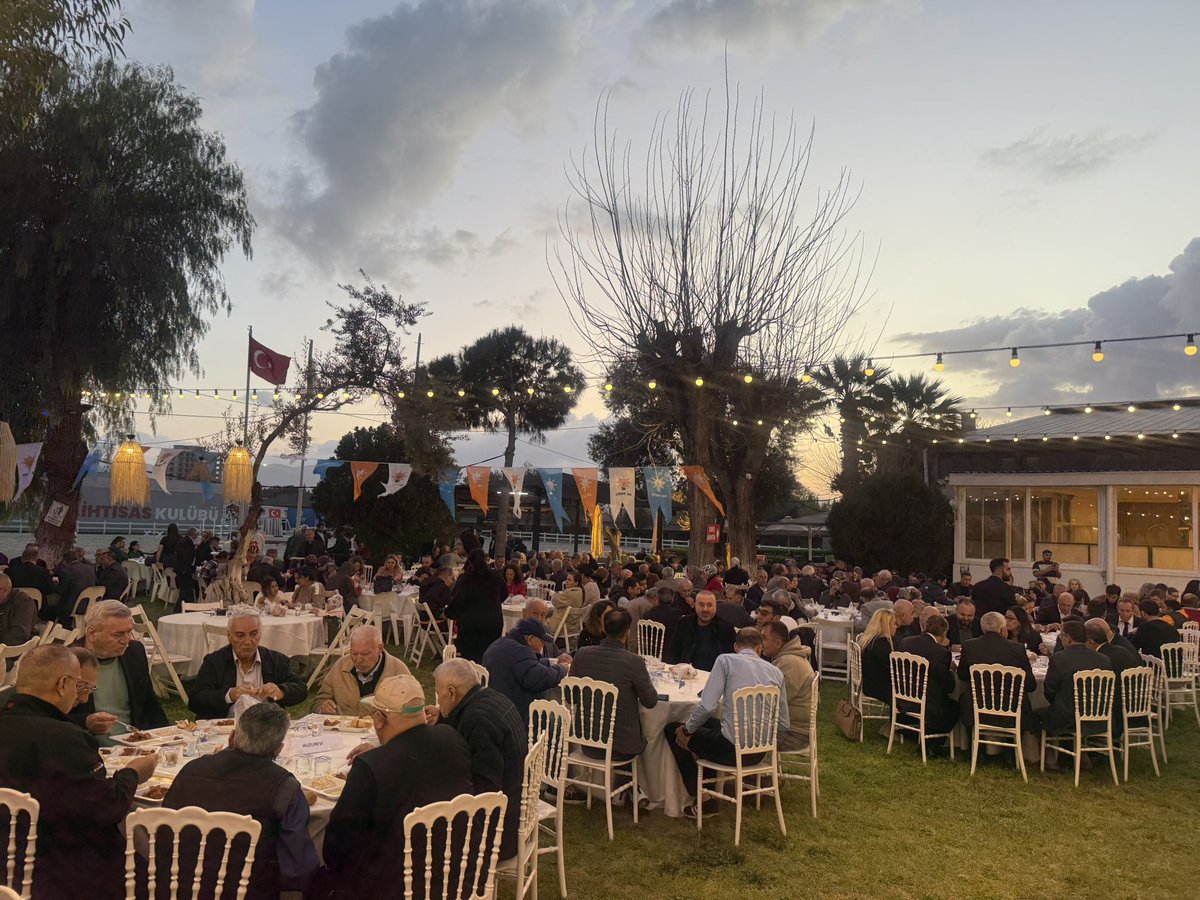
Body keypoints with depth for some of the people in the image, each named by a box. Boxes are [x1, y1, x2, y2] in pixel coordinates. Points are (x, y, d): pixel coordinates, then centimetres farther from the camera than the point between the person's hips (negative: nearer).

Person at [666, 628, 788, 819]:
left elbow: (707, 706, -15)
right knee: (709, 725, 32)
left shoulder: (726, 660, -6)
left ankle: (703, 801, 17)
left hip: (732, 749, -6)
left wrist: (687, 729, 3)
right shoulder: (776, 672, 7)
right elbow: (784, 726, 7)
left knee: (672, 730, 16)